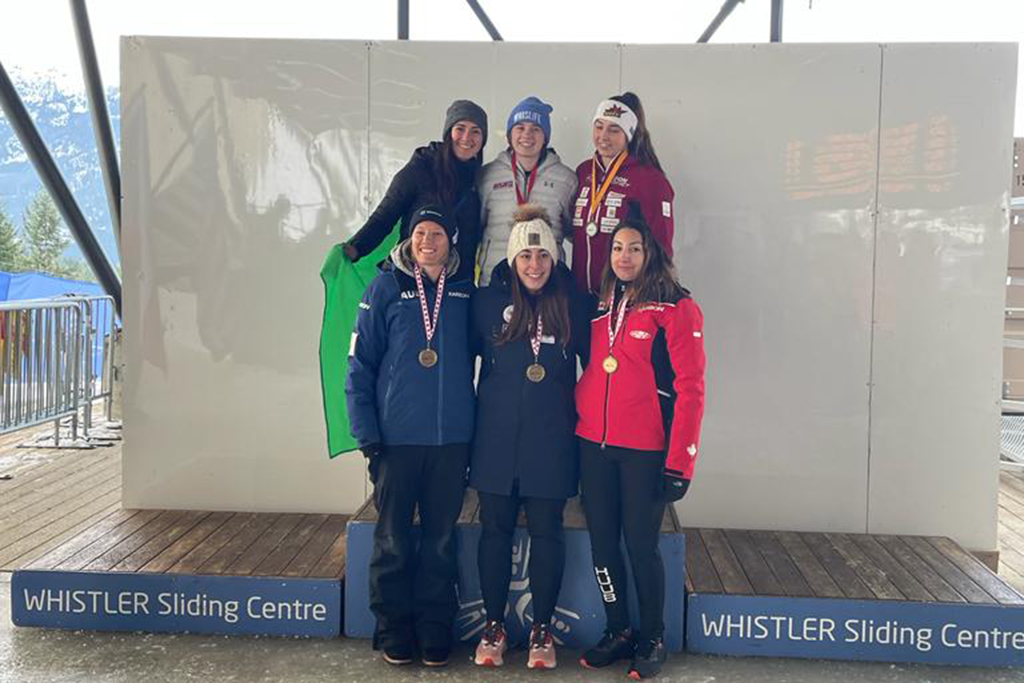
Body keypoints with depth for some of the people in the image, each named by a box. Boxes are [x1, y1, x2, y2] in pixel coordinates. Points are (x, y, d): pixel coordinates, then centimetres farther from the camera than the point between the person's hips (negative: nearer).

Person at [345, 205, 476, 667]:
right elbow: (360, 364, -2)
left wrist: (472, 424, 5)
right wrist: (366, 433, -8)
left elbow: (474, 357, 12)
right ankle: (393, 629, 22)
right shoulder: (386, 288, 0)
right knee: (393, 540, 7)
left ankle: (435, 629, 23)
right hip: (397, 437, -2)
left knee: (440, 539, 10)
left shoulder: (465, 292, 6)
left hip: (452, 438, 2)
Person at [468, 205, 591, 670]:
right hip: (497, 437, 1)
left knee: (546, 531, 5)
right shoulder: (488, 302, 2)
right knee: (495, 528, 7)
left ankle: (542, 629, 19)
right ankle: (493, 625, 22)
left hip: (551, 439, 0)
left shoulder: (572, 305, 1)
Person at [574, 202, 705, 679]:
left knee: (641, 546, 3)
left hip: (644, 451, -5)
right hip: (594, 445, 5)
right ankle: (618, 632, 28)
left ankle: (651, 640, 23)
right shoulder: (600, 306, 12)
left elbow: (690, 388, -11)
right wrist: (579, 421, 8)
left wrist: (679, 461, -15)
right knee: (602, 542, 10)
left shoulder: (676, 308, -6)